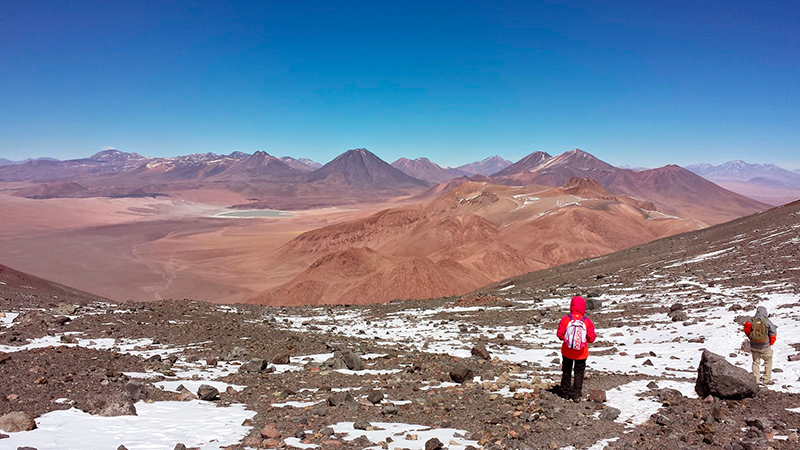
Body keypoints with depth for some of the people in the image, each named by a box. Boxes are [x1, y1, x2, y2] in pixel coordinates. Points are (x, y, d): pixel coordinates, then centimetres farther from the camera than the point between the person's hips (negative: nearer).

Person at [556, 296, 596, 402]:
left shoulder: (565, 319, -15)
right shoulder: (587, 322, -15)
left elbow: (560, 334, -11)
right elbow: (591, 338, -11)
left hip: (567, 352, 1)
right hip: (581, 353, -1)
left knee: (566, 371, 20)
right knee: (579, 373, 14)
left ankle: (565, 391, 32)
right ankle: (576, 394, 14)